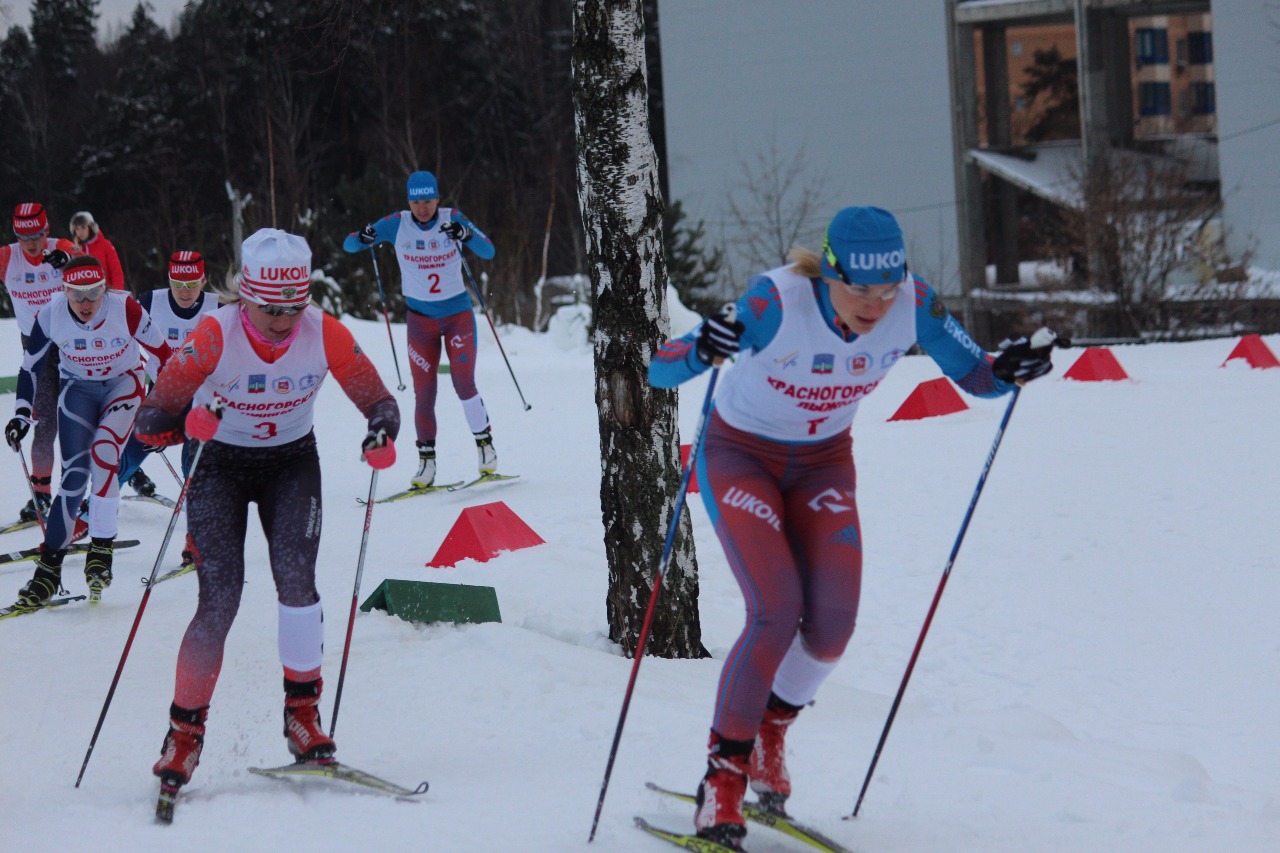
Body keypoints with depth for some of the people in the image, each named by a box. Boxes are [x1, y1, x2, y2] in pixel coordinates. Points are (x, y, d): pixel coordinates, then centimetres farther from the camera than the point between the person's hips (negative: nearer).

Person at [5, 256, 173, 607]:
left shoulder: (125, 308, -26)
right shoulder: (51, 316, -19)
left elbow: (160, 350, -12)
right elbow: (31, 367, -4)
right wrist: (21, 414, -8)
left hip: (123, 381, -2)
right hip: (77, 387, 2)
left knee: (103, 452, -26)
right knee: (75, 473, -10)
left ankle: (101, 548, -16)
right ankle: (49, 564, -3)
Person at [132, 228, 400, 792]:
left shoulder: (324, 333, -20)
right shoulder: (216, 335, -26)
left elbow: (378, 401, -12)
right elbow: (150, 421, -26)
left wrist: (382, 434, -35)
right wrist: (189, 423, -48)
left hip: (291, 462, 2)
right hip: (220, 464, -2)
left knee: (296, 579, -19)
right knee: (220, 600, -13)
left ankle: (302, 711, -2)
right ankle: (185, 730, 1)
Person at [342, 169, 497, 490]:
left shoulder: (453, 220, -8)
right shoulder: (397, 224, -7)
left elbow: (489, 252, -15)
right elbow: (348, 245, -6)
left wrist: (465, 235, -34)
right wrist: (364, 237, -29)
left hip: (458, 314, -1)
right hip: (420, 318, 1)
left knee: (464, 384, -8)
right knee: (424, 392, -1)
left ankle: (485, 443, 10)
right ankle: (426, 461, 5)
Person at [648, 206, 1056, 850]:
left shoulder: (913, 306, -21)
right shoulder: (778, 301, -32)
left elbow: (974, 376, -9)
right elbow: (659, 371, -33)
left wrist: (1007, 373, -32)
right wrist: (702, 351, -55)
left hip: (824, 462, 4)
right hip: (740, 455, -4)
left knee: (832, 624, -10)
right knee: (777, 612, -20)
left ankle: (770, 730, 20)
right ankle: (723, 777, -6)